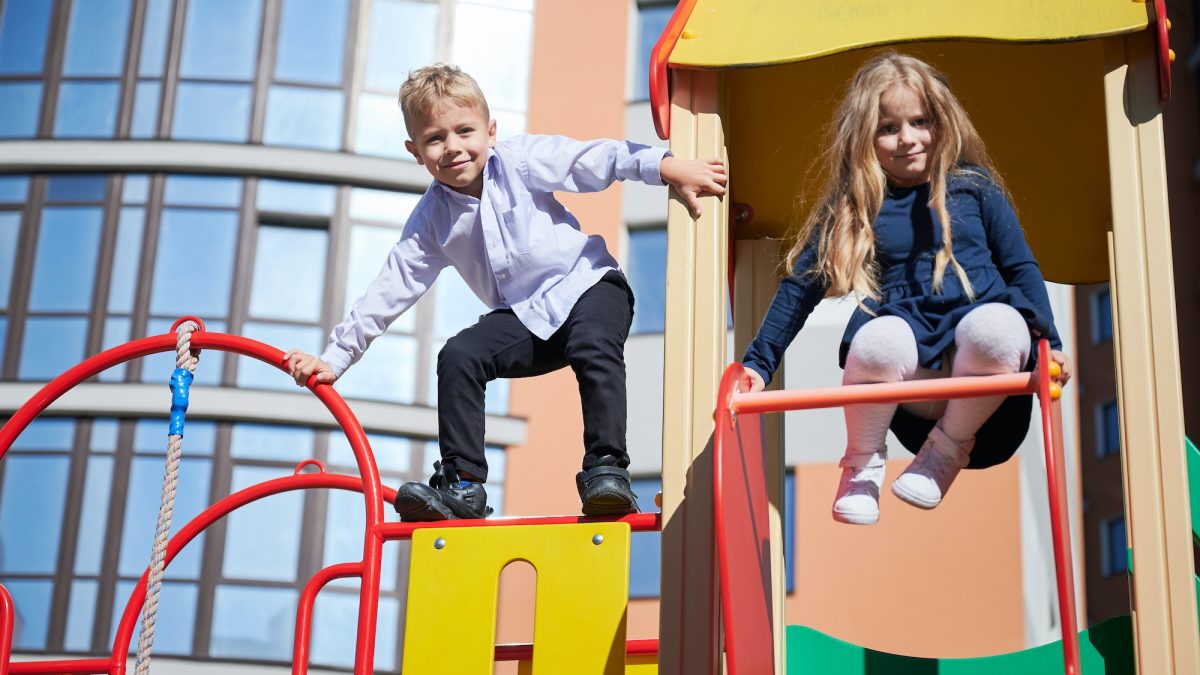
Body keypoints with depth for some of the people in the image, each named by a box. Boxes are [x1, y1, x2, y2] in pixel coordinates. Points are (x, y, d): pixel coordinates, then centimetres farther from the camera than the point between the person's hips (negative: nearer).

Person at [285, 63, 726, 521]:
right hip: (523, 319, 3)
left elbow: (597, 159, -11)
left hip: (588, 286, -3)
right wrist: (334, 358, -1)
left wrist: (667, 166, -24)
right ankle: (462, 484, -11)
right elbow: (389, 291, 2)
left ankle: (606, 467, -29)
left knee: (594, 346, -34)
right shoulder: (432, 218, 0)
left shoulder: (520, 160, -7)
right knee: (458, 357, -18)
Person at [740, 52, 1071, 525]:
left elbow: (1021, 268, 15)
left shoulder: (974, 186, 14)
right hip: (909, 365, 0)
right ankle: (863, 462, -5)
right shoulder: (851, 207, 14)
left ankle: (949, 446, -5)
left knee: (998, 326, -36)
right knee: (878, 338, -36)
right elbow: (800, 286, 16)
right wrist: (757, 364, 12)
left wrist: (1049, 341, 2)